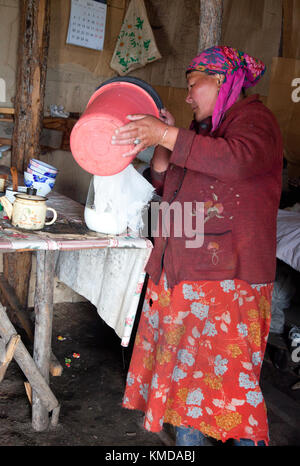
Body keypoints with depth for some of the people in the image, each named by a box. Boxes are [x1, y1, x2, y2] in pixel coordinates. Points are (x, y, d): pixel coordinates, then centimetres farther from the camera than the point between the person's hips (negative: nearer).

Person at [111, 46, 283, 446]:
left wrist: (165, 135, -23)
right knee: (182, 366, 10)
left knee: (226, 374, -8)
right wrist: (162, 144, 7)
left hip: (228, 275, -8)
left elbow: (238, 159, -27)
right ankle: (187, 440, 22)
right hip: (179, 270, 8)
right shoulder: (204, 128, 21)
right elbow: (166, 186, 24)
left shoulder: (255, 119, -4)